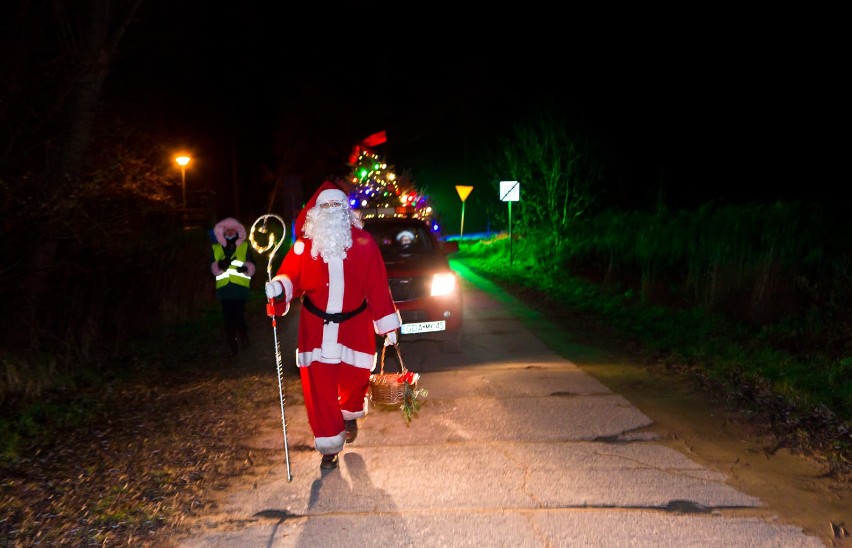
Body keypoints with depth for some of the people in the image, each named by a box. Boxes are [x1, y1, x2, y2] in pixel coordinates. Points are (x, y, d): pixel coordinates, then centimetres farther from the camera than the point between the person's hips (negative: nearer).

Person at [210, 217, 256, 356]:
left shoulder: (245, 246, 9)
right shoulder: (216, 248, 13)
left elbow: (251, 268, 4)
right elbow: (214, 269, 6)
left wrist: (245, 268, -19)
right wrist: (220, 265, -16)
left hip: (240, 288, -2)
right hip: (224, 288, 2)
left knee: (239, 315, -9)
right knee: (228, 318, 1)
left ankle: (244, 337, 18)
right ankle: (232, 346, 11)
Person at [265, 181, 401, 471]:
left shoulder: (363, 242, -5)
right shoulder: (305, 244, -3)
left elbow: (378, 286, -3)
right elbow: (291, 275, -2)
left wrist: (388, 325, -1)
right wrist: (279, 286, -27)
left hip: (355, 325, 0)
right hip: (316, 326, 0)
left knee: (354, 377, 12)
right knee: (319, 388, -1)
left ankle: (350, 415, 47)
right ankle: (329, 448, 13)